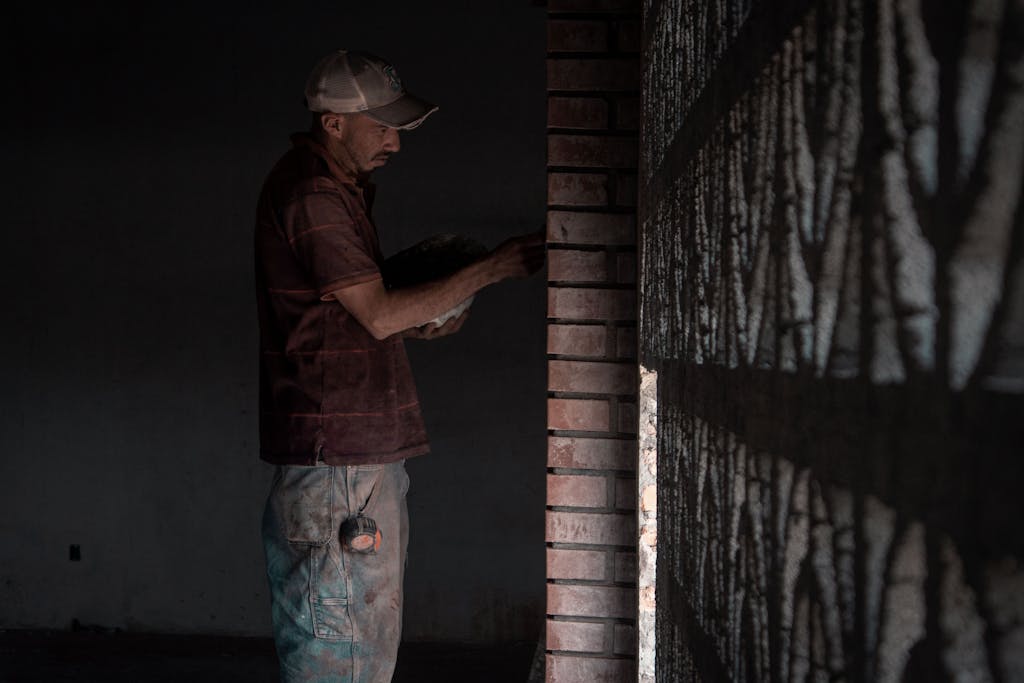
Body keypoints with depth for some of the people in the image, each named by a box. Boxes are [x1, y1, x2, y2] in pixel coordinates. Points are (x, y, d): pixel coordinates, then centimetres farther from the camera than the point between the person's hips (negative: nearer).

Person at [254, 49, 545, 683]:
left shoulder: (339, 185, 16)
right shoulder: (310, 196, -17)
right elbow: (379, 314, -20)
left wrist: (423, 320, 5)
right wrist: (491, 268, -18)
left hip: (367, 444, 10)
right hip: (333, 447, -10)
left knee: (372, 628, 18)